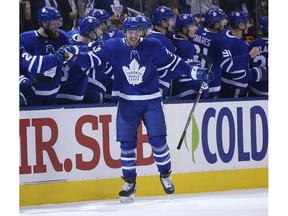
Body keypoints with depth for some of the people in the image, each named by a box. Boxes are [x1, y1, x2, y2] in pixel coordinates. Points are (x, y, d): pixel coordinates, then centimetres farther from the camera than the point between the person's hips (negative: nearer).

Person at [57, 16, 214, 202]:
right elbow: (92, 60, -12)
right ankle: (130, 183, 11)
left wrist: (196, 72, -5)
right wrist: (73, 56, -29)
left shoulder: (153, 46, -8)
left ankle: (165, 176, 18)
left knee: (158, 140, -4)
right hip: (127, 102, 1)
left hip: (151, 101, -1)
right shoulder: (113, 47, -8)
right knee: (127, 143, -2)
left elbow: (174, 62, 0)